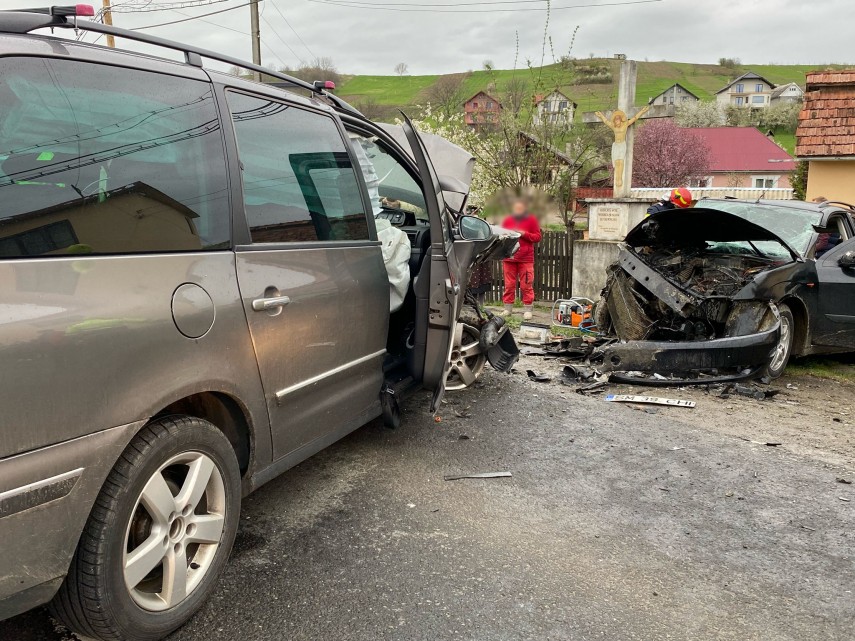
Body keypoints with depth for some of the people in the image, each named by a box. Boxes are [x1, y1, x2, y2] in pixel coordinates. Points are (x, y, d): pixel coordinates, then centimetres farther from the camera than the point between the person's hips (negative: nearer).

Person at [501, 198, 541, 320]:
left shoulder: (531, 220, 5)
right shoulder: (507, 220, 13)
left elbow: (537, 237, 2)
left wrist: (524, 234, -10)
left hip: (526, 258, -3)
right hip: (509, 257, 3)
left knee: (526, 286, -2)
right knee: (509, 285, 4)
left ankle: (527, 310, 4)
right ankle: (507, 309, 11)